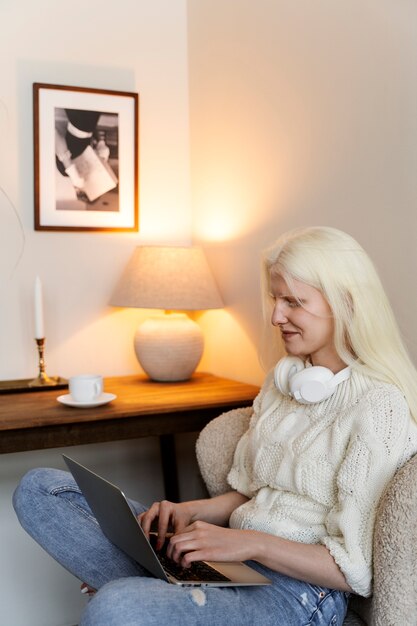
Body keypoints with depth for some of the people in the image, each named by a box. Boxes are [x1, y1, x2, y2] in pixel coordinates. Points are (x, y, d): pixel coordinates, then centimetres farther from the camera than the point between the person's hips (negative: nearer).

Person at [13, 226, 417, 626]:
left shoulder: (380, 406, -12)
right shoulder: (281, 380, 15)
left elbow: (357, 570, -13)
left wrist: (253, 544, -20)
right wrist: (189, 511, 0)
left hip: (296, 591, -9)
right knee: (40, 488, -1)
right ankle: (158, 591, -14)